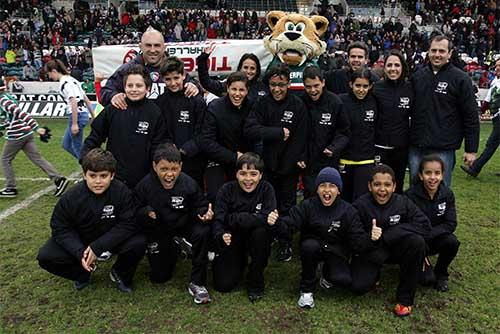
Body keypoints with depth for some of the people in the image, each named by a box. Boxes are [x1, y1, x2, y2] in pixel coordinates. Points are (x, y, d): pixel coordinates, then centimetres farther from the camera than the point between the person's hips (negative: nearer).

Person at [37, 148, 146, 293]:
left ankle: (120, 273, 4)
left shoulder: (122, 192, -24)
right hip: (80, 240, 2)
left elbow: (128, 224, -23)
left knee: (139, 242, -29)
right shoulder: (71, 197, -19)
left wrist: (97, 247, -29)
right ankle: (83, 272, 12)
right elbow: (60, 229, -12)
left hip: (112, 239, -1)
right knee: (45, 257, -18)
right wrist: (80, 252, -28)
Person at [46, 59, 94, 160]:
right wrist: (93, 117, 20)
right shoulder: (71, 79, 17)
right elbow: (86, 100, 17)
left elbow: (74, 103, -21)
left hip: (77, 116, -10)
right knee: (66, 144, 18)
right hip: (83, 114, 10)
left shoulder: (65, 82, -12)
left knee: (77, 148, 2)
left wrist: (74, 124, -20)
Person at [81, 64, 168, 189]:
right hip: (113, 178, 1)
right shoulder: (112, 109, -2)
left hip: (143, 182, -1)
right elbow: (95, 136, 7)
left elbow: (159, 147, -1)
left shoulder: (155, 113, -5)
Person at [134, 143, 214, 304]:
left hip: (184, 226, -1)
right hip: (158, 232, 1)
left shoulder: (189, 184, -19)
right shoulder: (144, 185, -17)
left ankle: (197, 283, -18)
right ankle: (174, 249, 39)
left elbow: (200, 207, -8)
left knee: (202, 232, -35)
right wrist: (146, 213, -34)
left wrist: (205, 213, -31)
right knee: (159, 277, 5)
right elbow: (135, 212, -11)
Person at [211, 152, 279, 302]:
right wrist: (221, 236, -45)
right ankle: (240, 262, 26)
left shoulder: (266, 189, -16)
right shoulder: (226, 190, -15)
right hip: (232, 239, 1)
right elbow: (218, 221, -22)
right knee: (223, 285, -10)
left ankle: (255, 281, -11)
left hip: (255, 239, 0)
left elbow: (268, 218, -29)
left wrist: (237, 218, -31)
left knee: (262, 231, -35)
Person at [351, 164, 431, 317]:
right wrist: (369, 238, -38)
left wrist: (385, 236, -26)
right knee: (359, 287, -24)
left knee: (417, 241, -28)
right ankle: (375, 273, 16)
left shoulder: (403, 202, -10)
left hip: (395, 248, 2)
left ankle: (405, 298, -13)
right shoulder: (360, 205, -16)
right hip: (369, 252, -2)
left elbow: (424, 225, -21)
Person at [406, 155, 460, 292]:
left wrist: (427, 235, -26)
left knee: (452, 242, -28)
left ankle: (440, 274, 0)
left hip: (435, 239, 4)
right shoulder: (411, 195, -19)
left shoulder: (447, 194, -8)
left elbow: (450, 224, -12)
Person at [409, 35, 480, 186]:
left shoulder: (460, 79, -4)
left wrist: (471, 150, -6)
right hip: (416, 147, 4)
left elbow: (471, 116, -4)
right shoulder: (417, 76, 8)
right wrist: (408, 138, 12)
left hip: (443, 149, -4)